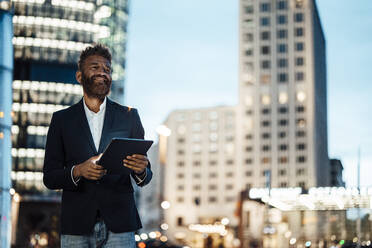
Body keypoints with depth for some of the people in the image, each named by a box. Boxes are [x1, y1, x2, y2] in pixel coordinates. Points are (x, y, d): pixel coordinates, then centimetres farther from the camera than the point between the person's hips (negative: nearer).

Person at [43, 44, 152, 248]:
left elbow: (145, 177, 8)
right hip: (76, 227, 0)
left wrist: (141, 170, -15)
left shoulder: (129, 116, 9)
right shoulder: (61, 119, 8)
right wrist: (77, 171, -15)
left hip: (119, 226, 0)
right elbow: (49, 178, 4)